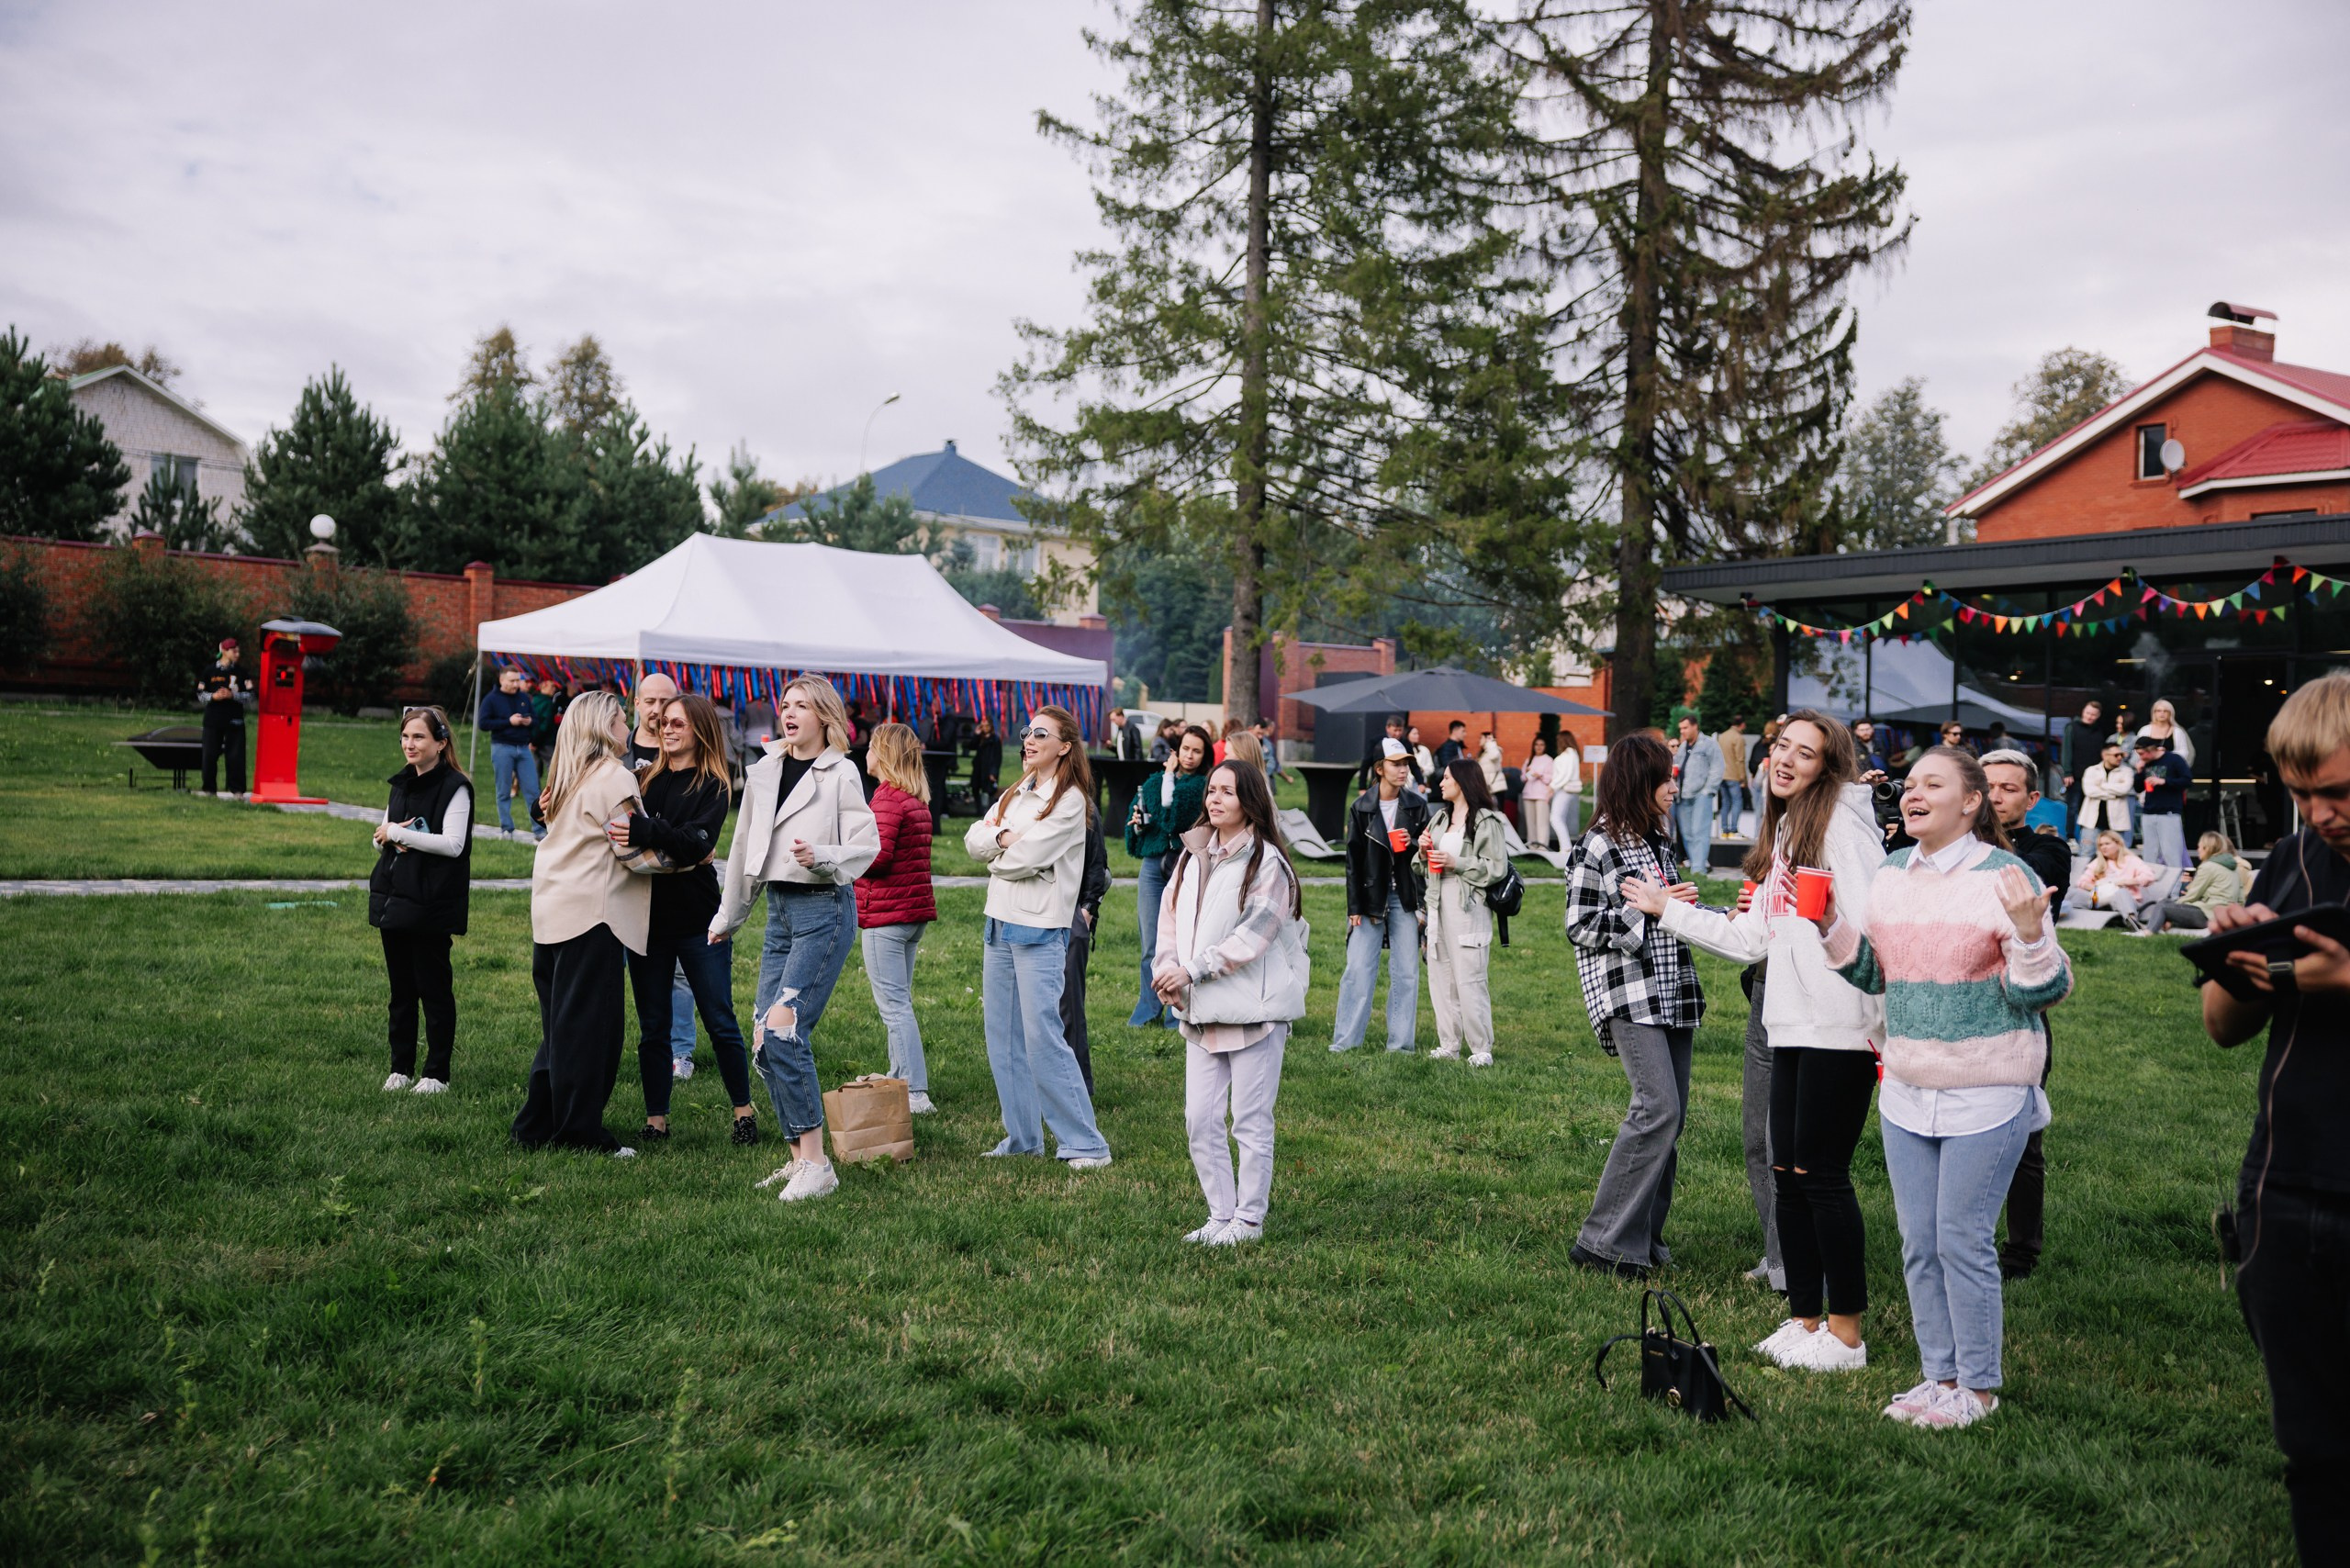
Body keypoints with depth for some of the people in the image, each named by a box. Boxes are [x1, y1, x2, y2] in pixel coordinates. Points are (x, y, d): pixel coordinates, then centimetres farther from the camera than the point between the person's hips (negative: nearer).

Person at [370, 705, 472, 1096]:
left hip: (433, 903, -7)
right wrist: (386, 838, -6)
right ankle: (401, 1067, 22)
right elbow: (382, 838, 18)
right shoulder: (401, 784, 13)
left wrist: (398, 833, -14)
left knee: (434, 989, 0)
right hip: (393, 899, 7)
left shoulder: (455, 787, -9)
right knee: (401, 988, 12)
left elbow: (453, 844, -19)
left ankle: (437, 1073, 10)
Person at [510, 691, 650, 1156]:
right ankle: (581, 1131, 2)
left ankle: (535, 1126, 18)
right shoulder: (614, 777, -8)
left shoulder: (569, 778, 18)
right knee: (590, 1026, -3)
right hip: (591, 911, -9)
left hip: (552, 912, 9)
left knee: (562, 1025, 15)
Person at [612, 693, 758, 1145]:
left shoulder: (714, 786, -3)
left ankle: (744, 1111, 16)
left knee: (720, 1022, 3)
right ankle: (656, 1121, 16)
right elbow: (623, 833, 6)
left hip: (699, 920, -4)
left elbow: (695, 844, -18)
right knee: (652, 1027, 8)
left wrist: (645, 831, -34)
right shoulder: (645, 778, 9)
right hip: (648, 917, 4)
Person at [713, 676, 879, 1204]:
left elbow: (866, 845, -9)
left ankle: (816, 1164, -7)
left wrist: (822, 858, -29)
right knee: (765, 1041, 5)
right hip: (779, 908, 7)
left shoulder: (840, 773, -7)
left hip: (825, 908, -7)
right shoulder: (764, 771, 11)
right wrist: (728, 916, 25)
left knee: (784, 1030, -16)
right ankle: (798, 1158, 17)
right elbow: (745, 847, 19)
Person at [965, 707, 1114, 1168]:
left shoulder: (1070, 800, -9)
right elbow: (974, 840, 8)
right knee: (1002, 1038, 9)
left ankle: (1085, 1144, -3)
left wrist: (995, 855, 3)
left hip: (1040, 930, -8)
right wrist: (1003, 837, -11)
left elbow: (1026, 857, -16)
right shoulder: (1015, 793, 16)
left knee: (1042, 1037, -10)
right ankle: (1022, 1139, 19)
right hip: (998, 925, 8)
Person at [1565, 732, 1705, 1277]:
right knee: (1658, 1109, -16)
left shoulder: (1661, 840, 16)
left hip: (1673, 993, 8)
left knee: (1671, 1116, 7)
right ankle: (1603, 1242, -9)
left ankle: (1645, 1236, 17)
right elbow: (1580, 927, -11)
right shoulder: (1597, 846, -8)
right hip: (1627, 994, -8)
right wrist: (1644, 908, -15)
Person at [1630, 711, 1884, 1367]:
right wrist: (1669, 910, 26)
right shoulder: (1781, 831, 19)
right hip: (1788, 1024, 9)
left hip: (1839, 1028, -9)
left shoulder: (1842, 822, -8)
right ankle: (1805, 1318, 24)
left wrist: (1885, 1025, -23)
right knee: (1786, 1171, 11)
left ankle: (1845, 1336, 9)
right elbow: (1752, 939, 21)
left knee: (1821, 1174, -4)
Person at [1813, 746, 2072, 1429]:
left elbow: (2041, 992, -11)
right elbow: (1872, 974, 14)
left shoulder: (2005, 876, -11)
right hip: (1907, 1090, 6)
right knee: (1918, 1244, 12)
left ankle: (1977, 1387, 17)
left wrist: (2029, 932, -29)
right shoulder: (1890, 874, 7)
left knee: (1963, 1240, 0)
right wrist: (1831, 923, 1)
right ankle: (1940, 1375, 27)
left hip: (1986, 1093, -6)